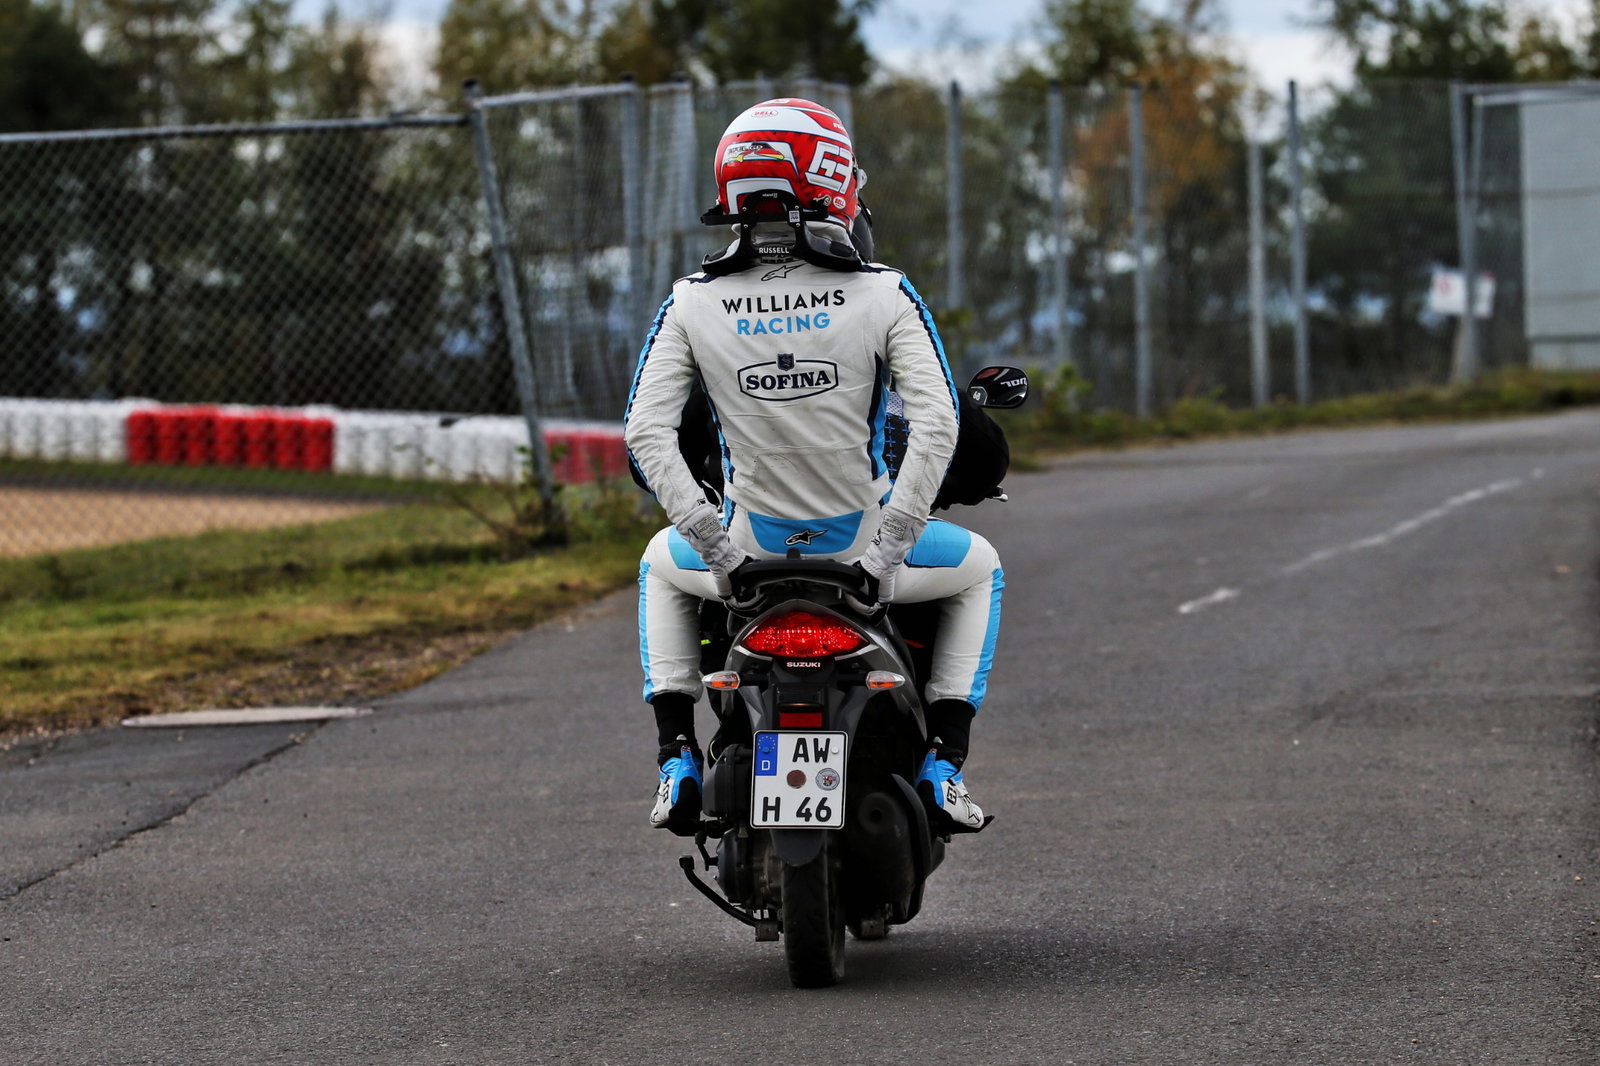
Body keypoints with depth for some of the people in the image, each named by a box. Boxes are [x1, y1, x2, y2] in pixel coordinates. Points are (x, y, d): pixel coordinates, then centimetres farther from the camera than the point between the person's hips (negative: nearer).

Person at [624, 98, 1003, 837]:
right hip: (865, 540, -1)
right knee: (978, 569, 30)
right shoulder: (883, 295, -9)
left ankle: (676, 757, 19)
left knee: (662, 565, 36)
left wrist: (709, 536, -7)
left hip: (750, 546, 2)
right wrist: (894, 540, -12)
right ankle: (943, 761, 13)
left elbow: (645, 432, -11)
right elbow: (936, 423, -17)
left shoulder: (692, 304, -4)